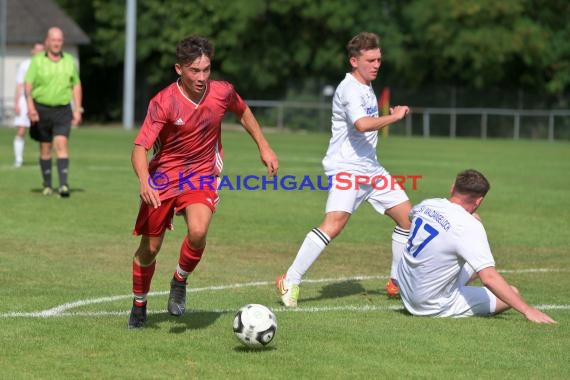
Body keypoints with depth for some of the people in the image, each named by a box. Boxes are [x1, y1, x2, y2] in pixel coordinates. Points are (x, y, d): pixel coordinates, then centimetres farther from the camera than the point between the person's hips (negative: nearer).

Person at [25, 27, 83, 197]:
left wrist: (77, 109, 6)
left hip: (63, 110, 0)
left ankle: (64, 184, -21)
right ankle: (47, 185, 19)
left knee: (61, 144, -14)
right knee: (45, 149, 7)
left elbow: (76, 86, 13)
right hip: (42, 109, 0)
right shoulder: (37, 61, -1)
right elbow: (28, 85, -6)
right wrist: (30, 107, -19)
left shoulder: (70, 61, 7)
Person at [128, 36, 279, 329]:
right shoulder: (163, 103, -20)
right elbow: (140, 147, -25)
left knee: (198, 232, -27)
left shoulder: (222, 92, -10)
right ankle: (138, 305, 31)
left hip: (202, 175, 1)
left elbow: (243, 112, 15)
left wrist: (264, 147, 14)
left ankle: (179, 282, 1)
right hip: (163, 176, -1)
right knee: (149, 248, 6)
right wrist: (144, 181, -43)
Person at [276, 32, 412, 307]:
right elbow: (362, 124, -32)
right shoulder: (349, 89, -15)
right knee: (334, 223, -25)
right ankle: (290, 282, -23)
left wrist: (389, 118, 18)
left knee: (408, 217, 9)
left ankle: (397, 282, 21)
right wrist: (394, 117, -20)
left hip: (370, 168, 10)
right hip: (346, 168, -10)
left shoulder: (366, 87, 16)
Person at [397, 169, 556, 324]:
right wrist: (527, 311, -31)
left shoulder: (426, 205, -2)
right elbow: (489, 277, -32)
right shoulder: (470, 226, -25)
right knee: (513, 293, -1)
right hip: (434, 307, -7)